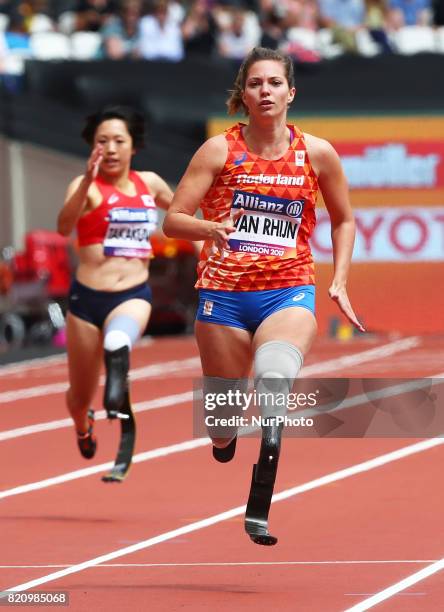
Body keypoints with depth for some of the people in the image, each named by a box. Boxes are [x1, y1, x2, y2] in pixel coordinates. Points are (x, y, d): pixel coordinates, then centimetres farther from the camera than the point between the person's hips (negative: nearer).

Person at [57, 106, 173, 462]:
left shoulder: (149, 184, 5)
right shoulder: (87, 187, -9)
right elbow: (64, 227, -31)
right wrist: (88, 180, -44)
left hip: (134, 296, 1)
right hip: (87, 297, -1)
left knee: (117, 343, -41)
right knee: (81, 397, 16)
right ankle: (83, 429, 45)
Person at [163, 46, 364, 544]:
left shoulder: (317, 153, 3)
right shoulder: (220, 150, -1)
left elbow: (343, 219, 18)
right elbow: (172, 221, -3)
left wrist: (339, 282, 7)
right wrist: (211, 228, -24)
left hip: (289, 291, 0)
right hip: (224, 292, 0)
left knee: (275, 372, -30)